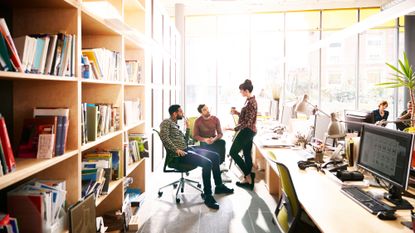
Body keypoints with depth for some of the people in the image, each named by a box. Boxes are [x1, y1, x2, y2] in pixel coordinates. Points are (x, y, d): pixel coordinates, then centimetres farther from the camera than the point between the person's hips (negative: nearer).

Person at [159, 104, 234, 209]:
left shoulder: (176, 125, 24)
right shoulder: (166, 122, -4)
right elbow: (164, 137, -21)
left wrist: (187, 128, 15)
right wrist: (176, 149, -25)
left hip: (188, 149, 10)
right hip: (179, 155, -10)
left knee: (215, 156, 7)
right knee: (207, 163, -27)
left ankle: (219, 186, 17)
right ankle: (208, 196, -20)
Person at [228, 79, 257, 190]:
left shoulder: (250, 102, -19)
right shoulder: (250, 100, 12)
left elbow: (247, 122, -23)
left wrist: (234, 128, -23)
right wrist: (237, 113, 10)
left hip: (247, 131, -10)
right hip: (249, 131, 10)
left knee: (233, 152, -4)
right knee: (247, 154, 12)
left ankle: (248, 175, 0)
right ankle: (248, 180, 18)